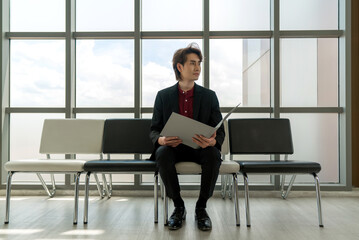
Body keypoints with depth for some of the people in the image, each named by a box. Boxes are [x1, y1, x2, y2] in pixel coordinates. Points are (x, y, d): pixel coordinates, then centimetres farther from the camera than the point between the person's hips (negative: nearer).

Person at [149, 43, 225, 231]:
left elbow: (220, 132, 2)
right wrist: (161, 139, -21)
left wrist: (212, 141, -24)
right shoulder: (163, 96, 6)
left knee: (213, 154, -33)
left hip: (201, 148, 0)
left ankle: (201, 207, -12)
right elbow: (154, 130, 5)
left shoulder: (209, 96, 6)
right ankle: (178, 206, -13)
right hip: (173, 147, 0)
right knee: (162, 153, -33)